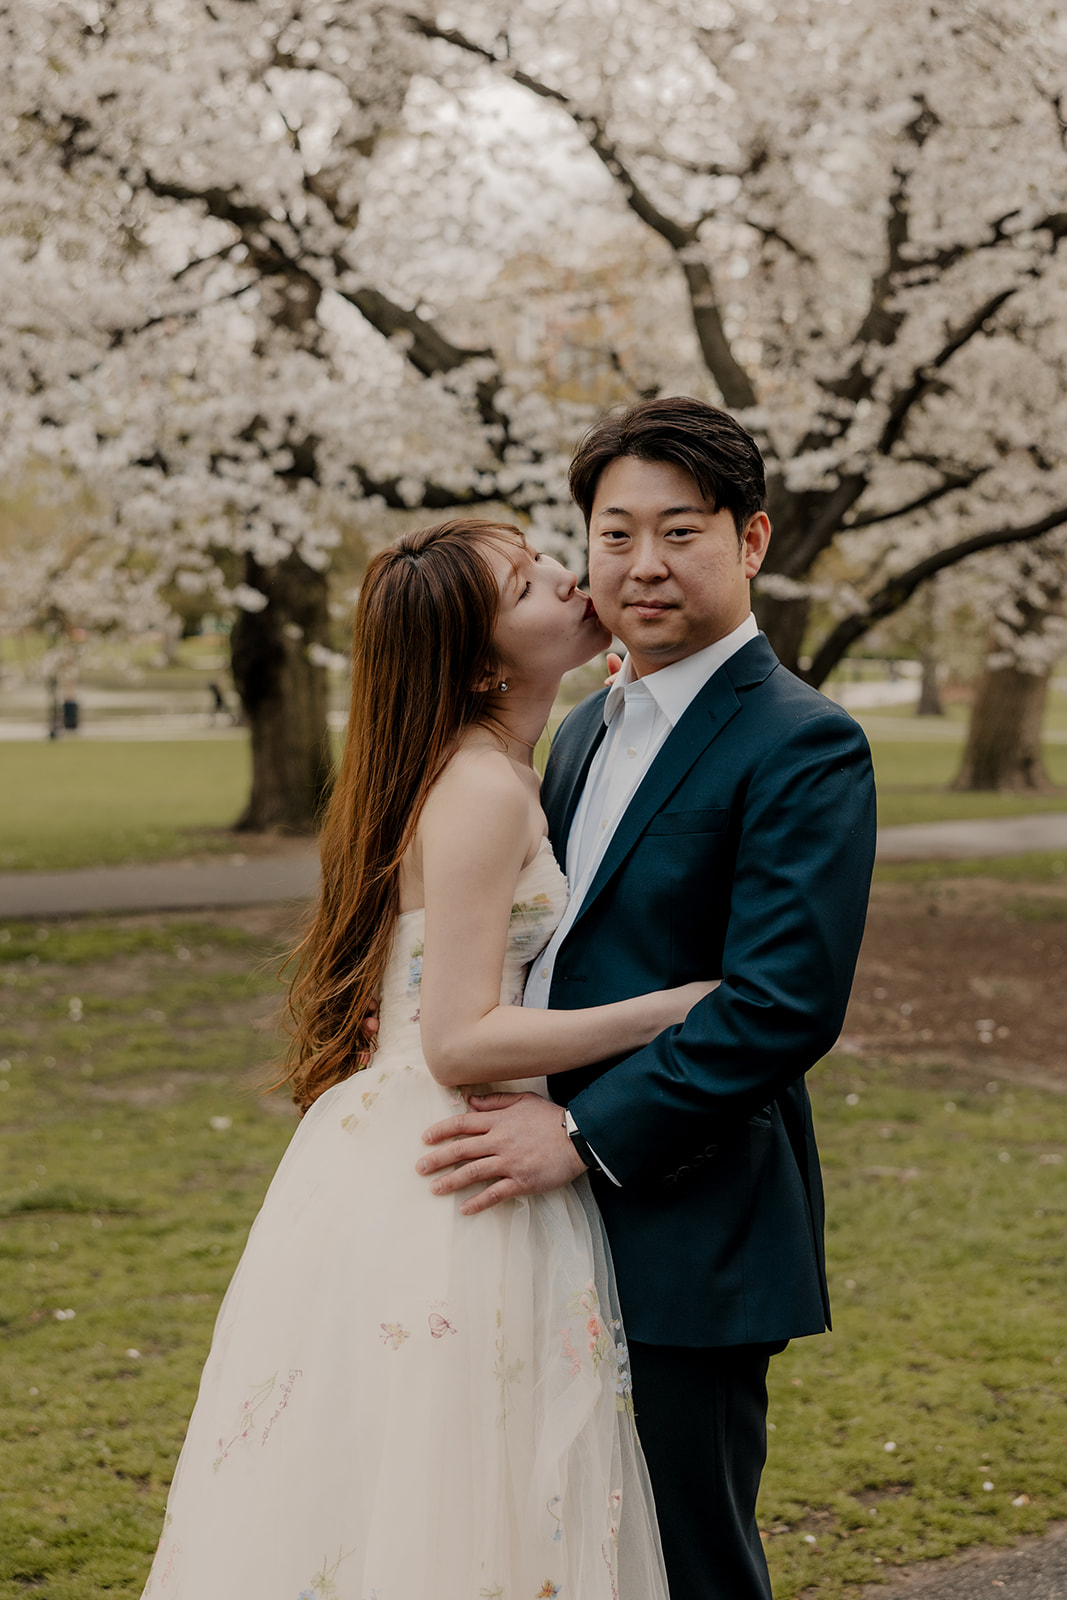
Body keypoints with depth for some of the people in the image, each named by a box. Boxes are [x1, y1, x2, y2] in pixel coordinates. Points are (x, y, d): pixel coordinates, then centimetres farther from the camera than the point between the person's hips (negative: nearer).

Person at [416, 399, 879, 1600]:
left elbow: (784, 1006, -22)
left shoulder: (803, 746, -13)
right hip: (562, 1226, 8)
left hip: (686, 1238, -8)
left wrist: (585, 1134, -23)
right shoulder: (587, 727, 14)